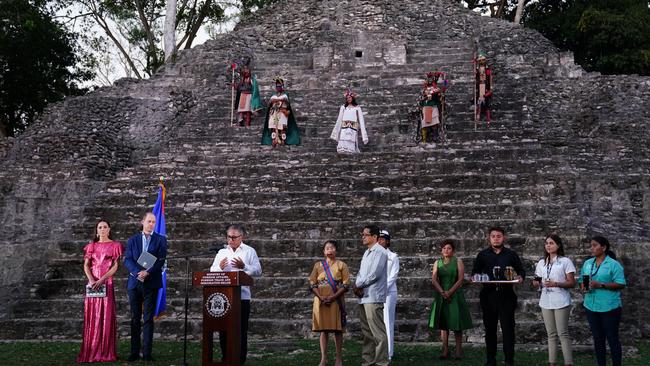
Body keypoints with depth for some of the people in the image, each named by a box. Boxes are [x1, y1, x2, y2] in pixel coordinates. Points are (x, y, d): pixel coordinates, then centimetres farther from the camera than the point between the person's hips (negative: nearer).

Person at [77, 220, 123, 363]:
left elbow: (115, 266, -3)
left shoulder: (114, 245, 6)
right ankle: (91, 352, 5)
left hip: (107, 283, -3)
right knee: (91, 316, 1)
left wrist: (102, 280, -16)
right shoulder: (92, 246, 15)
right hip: (93, 283, 3)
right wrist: (91, 279, -12)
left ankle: (106, 352, -1)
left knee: (106, 316, -4)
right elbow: (86, 265, 6)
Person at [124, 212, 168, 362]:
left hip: (151, 282, -2)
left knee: (148, 318, -1)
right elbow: (127, 259, 1)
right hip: (134, 282, 2)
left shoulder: (160, 240, 7)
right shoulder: (132, 240, 12)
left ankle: (147, 352, 1)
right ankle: (134, 352, 8)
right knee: (135, 318, 4)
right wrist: (138, 272, -16)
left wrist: (148, 272, -16)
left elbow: (161, 260, -2)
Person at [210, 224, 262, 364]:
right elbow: (212, 271, 8)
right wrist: (220, 267, -12)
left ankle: (240, 359, 10)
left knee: (241, 330, 2)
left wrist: (243, 266, -18)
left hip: (242, 296, -3)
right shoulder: (222, 252, 12)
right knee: (223, 328, 6)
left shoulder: (250, 251, 4)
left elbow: (258, 271, -4)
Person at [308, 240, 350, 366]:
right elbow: (312, 283, 4)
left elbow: (346, 284, -3)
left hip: (336, 301, -2)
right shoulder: (318, 265, 9)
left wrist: (333, 297, -14)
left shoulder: (341, 265, 3)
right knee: (323, 330, 3)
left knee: (337, 330, 2)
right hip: (321, 301, 2)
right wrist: (321, 297, -11)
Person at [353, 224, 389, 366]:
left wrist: (359, 285, -7)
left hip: (373, 297, -9)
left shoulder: (379, 252, -8)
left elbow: (375, 274, -17)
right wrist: (357, 285, -3)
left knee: (378, 332, -7)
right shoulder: (366, 253, 19)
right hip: (363, 297, 9)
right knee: (366, 332, 13)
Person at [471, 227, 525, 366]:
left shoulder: (511, 254, 7)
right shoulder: (482, 255, 9)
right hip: (488, 296, 1)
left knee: (508, 328, -1)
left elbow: (521, 270, 12)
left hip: (506, 296, -1)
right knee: (490, 328, 6)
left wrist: (520, 277, -9)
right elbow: (474, 272, 12)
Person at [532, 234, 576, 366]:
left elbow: (571, 283, -5)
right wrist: (536, 283, -4)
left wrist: (556, 284, -19)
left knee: (563, 333, -5)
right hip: (546, 302, 5)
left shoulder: (565, 261, -3)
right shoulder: (541, 263, 13)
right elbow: (538, 282, 19)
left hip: (561, 302, -5)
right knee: (551, 334, 9)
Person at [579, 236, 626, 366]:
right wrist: (584, 286, -8)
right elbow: (582, 280, 16)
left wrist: (600, 285, -23)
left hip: (609, 307, -6)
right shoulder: (587, 263, 9)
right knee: (597, 339, 14)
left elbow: (621, 284, -14)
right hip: (591, 306, 6)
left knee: (612, 338, 3)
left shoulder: (613, 264, -9)